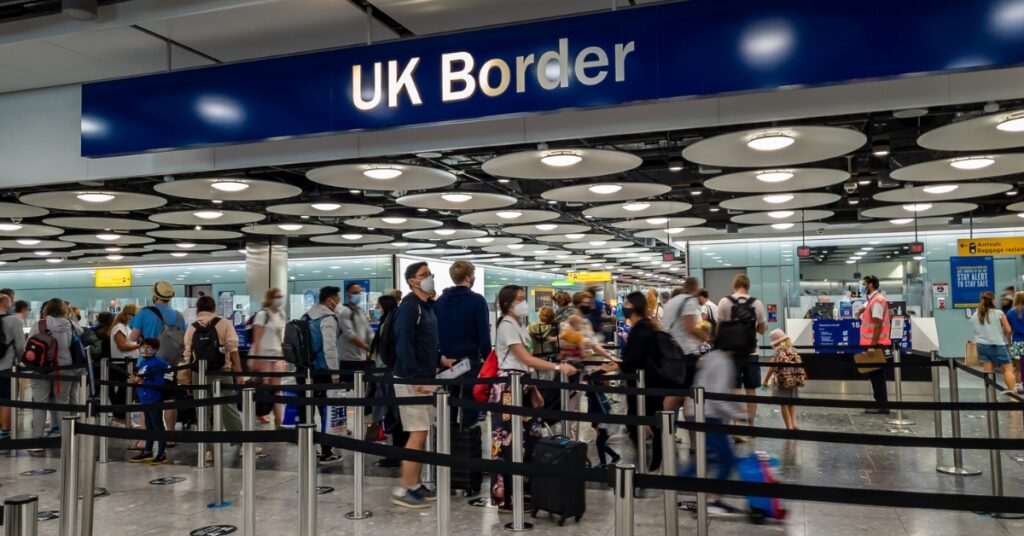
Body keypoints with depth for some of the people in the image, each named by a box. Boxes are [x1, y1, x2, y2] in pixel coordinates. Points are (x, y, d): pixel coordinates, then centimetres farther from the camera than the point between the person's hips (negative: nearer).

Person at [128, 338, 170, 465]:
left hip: (154, 399, -9)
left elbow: (159, 383, -23)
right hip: (145, 399, 9)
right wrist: (134, 380, -1)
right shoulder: (141, 361, 8)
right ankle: (147, 452, 29)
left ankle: (161, 454, 6)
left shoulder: (157, 362, -17)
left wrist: (141, 381, -22)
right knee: (149, 427, 19)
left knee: (158, 426, -1)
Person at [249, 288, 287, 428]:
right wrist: (256, 360, -15)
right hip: (263, 356, -5)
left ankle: (279, 422, 4)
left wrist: (284, 358, 12)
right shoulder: (262, 314, -6)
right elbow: (256, 339, -10)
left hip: (277, 357, 5)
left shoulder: (281, 315, 12)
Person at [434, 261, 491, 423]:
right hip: (470, 360, -5)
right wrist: (488, 360, -4)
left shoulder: (440, 301, 6)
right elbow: (484, 334, -12)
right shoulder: (477, 300, -9)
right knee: (470, 405, 1)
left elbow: (433, 332, 8)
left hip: (446, 361, 5)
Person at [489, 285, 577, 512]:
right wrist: (558, 367, -25)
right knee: (509, 443, -6)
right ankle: (505, 498, 1)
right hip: (508, 388, -10)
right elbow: (527, 359, -20)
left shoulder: (517, 325, 16)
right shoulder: (507, 325, -13)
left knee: (526, 439, 9)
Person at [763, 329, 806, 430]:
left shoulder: (777, 354, -9)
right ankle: (794, 423, 13)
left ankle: (789, 426, 4)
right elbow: (799, 366, 2)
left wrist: (766, 381, -1)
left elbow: (771, 369, -10)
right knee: (792, 404, 20)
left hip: (782, 383, -4)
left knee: (784, 404, 6)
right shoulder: (793, 351, 1)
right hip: (795, 382, 4)